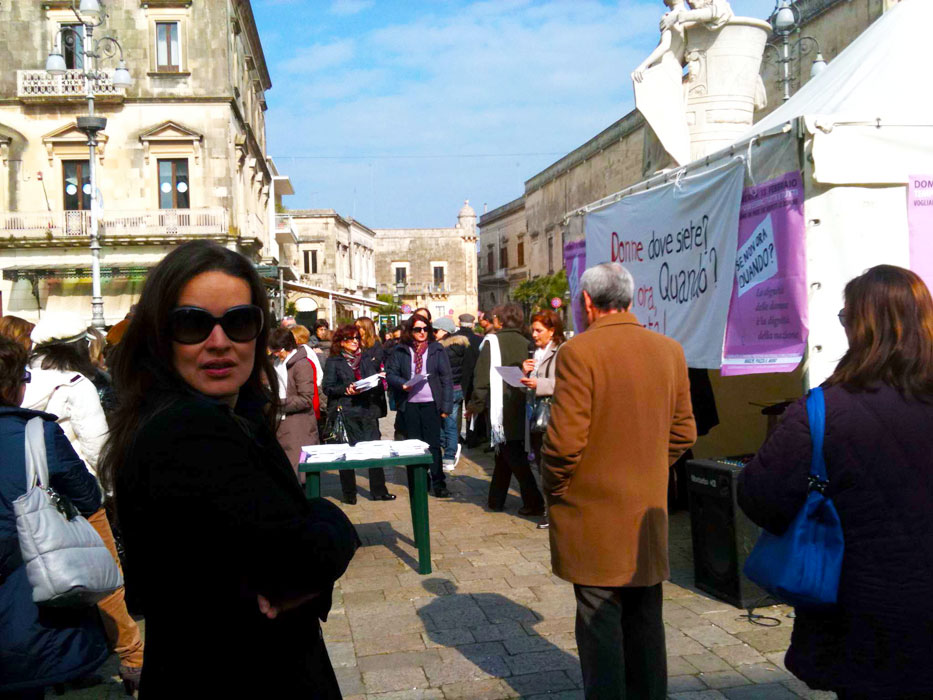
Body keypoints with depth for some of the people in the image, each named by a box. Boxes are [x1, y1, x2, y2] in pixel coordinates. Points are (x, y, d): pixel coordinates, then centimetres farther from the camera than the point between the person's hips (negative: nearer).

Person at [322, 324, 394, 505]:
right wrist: (346, 389, -17)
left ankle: (378, 490, 8)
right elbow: (328, 388, -2)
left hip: (368, 411, 3)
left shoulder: (367, 359, 17)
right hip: (345, 413, -3)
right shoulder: (333, 362, 5)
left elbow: (378, 383, 18)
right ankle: (349, 494, 11)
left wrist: (373, 386, -5)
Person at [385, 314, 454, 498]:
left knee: (433, 445, -1)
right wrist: (402, 384, -18)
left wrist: (446, 405, -5)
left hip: (431, 403, -1)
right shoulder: (400, 351, 4)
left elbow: (446, 379, 1)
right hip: (409, 405, 1)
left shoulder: (436, 350, 2)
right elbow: (390, 373, 3)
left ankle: (438, 484, 5)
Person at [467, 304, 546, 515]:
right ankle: (496, 499, 24)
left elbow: (482, 377, -12)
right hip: (522, 409, 5)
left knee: (513, 457, -1)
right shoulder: (525, 343, 6)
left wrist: (475, 404, -4)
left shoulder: (492, 341, -9)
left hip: (501, 408, -5)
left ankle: (534, 502, -5)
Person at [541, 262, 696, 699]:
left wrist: (553, 490, -3)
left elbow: (564, 440, -19)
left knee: (600, 620, 5)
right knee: (645, 618, 17)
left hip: (593, 513, -6)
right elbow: (683, 433, 8)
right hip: (649, 512, 6)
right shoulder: (670, 351, 3)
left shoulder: (579, 351, -16)